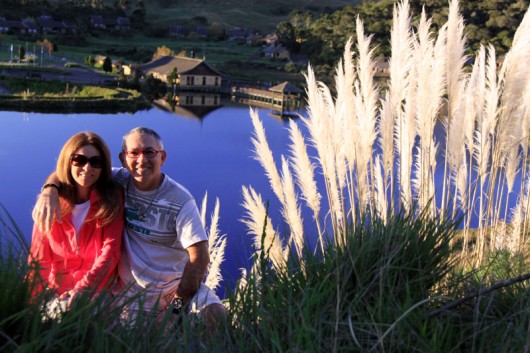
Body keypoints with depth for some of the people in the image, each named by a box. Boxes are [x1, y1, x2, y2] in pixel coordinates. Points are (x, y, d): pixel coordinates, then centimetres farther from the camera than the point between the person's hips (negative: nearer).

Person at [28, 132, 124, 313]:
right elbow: (39, 257, 1)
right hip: (56, 290, 2)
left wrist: (84, 288, -27)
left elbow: (111, 250, -13)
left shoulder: (112, 198, -5)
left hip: (96, 290, -2)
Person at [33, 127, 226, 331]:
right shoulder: (120, 181, -1)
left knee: (214, 314, -29)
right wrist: (49, 192, -18)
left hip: (176, 287, -3)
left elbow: (199, 256, -18)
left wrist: (177, 305, -20)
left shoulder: (181, 200, -13)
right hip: (129, 294, 3)